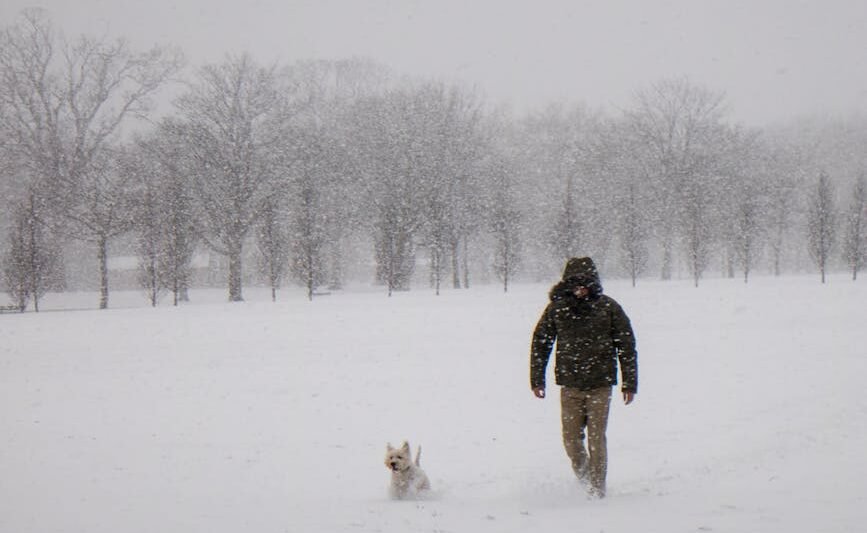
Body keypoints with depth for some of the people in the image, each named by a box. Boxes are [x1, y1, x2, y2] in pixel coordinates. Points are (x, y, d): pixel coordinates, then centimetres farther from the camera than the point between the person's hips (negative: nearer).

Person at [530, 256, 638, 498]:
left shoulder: (608, 307, -1)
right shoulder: (557, 308, 1)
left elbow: (627, 345, 4)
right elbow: (540, 342, 10)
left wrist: (630, 383, 4)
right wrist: (537, 379, 8)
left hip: (600, 385, -1)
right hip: (569, 385, 2)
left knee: (596, 438, -3)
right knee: (571, 438, 2)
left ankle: (597, 488, 9)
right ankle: (583, 478, 27)